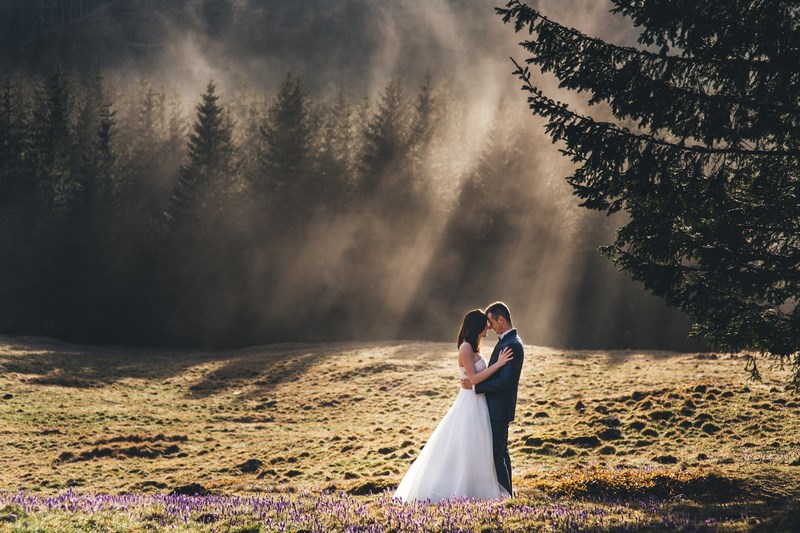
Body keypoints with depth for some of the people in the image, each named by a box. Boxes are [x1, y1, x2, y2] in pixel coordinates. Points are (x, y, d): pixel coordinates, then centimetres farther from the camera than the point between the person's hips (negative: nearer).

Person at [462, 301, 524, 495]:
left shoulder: (512, 345, -20)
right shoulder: (506, 341, 13)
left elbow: (506, 381, -25)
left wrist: (475, 386, -21)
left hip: (499, 409, -11)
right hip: (497, 407, 11)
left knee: (496, 454, -7)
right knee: (500, 452, 17)